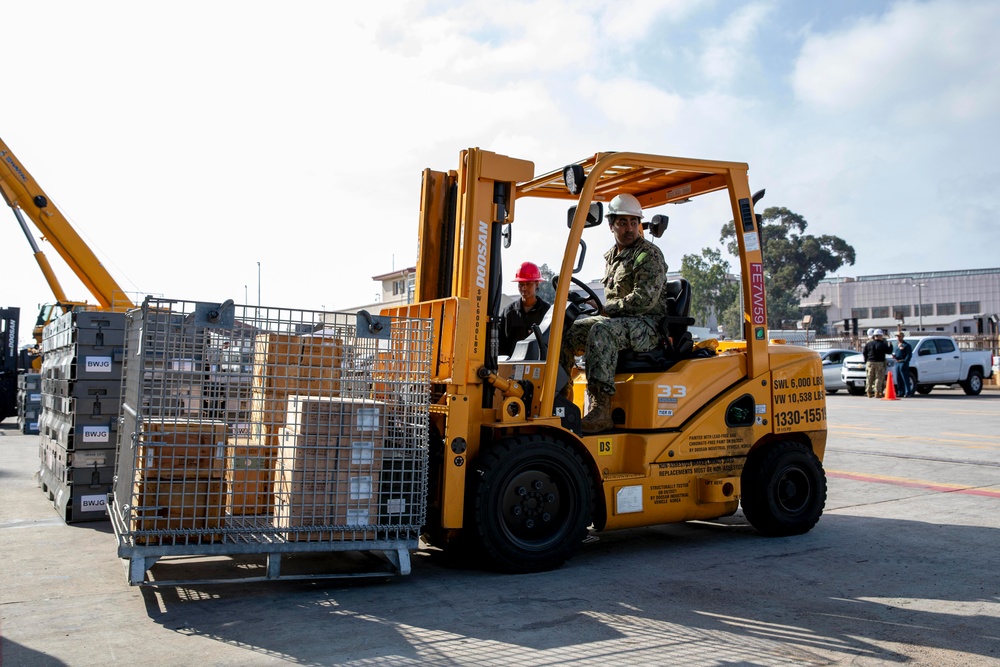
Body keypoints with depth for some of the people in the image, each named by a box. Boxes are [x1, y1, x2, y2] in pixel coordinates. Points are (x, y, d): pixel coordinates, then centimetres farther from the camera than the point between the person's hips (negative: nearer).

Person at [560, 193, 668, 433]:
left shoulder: (649, 255, -8)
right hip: (617, 321, 9)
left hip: (647, 325, -8)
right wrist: (602, 308, 4)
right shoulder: (611, 256, 18)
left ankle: (601, 409, -42)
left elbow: (644, 300, -20)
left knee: (602, 331, -36)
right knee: (566, 331, -4)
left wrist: (606, 308, -13)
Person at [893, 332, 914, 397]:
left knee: (905, 378, -10)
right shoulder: (896, 344, 20)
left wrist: (905, 361, -19)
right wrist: (893, 355, 7)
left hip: (903, 363, -8)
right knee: (898, 379, 8)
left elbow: (909, 355, -9)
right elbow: (894, 352, 30)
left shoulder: (906, 345, -4)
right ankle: (900, 392, 14)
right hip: (897, 363, 8)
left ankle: (908, 392, -9)